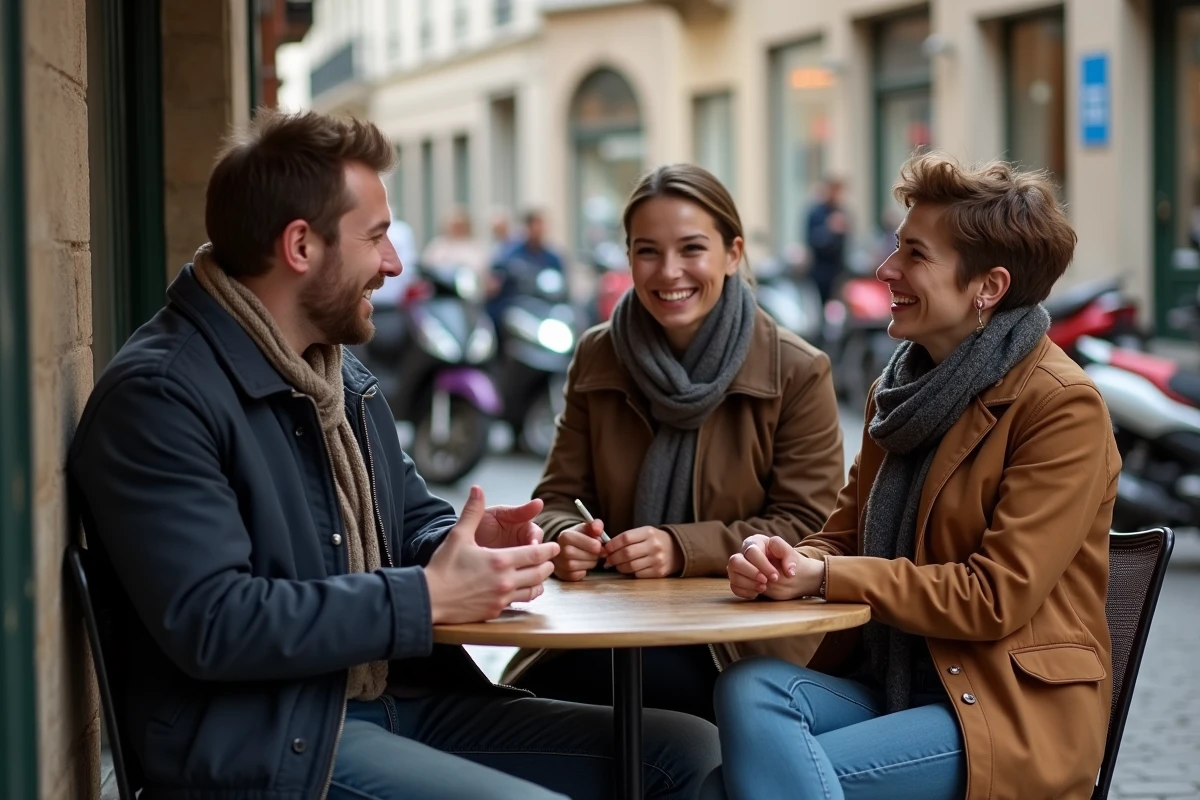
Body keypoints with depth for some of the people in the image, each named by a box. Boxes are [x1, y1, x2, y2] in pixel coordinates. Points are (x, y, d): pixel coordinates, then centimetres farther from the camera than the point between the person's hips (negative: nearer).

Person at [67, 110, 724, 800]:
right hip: (268, 743, -9)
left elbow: (414, 518, 25)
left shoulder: (343, 374, 15)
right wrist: (425, 599, -20)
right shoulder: (157, 397, -14)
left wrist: (471, 543, 0)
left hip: (398, 700, 9)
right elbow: (207, 623, -23)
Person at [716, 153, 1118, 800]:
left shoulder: (1063, 407, -10)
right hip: (886, 682, 7)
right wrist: (786, 562, -9)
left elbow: (997, 597, -15)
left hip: (1015, 714, -7)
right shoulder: (902, 387, 14)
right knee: (750, 689, -25)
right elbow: (847, 534, 16)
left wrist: (824, 577, -16)